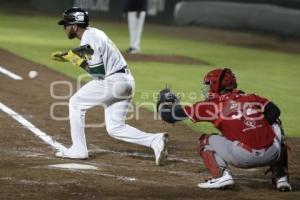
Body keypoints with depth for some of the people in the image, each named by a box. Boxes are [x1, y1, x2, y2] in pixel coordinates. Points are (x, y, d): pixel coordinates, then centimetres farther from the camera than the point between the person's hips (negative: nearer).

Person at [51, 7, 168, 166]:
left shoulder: (88, 40, -16)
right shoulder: (92, 33, 14)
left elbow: (99, 71, -22)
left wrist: (78, 61, -10)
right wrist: (66, 56, 22)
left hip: (112, 82, -9)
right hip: (125, 82, 9)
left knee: (76, 103, 5)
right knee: (115, 128, 9)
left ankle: (78, 149, 8)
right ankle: (155, 140, -5)